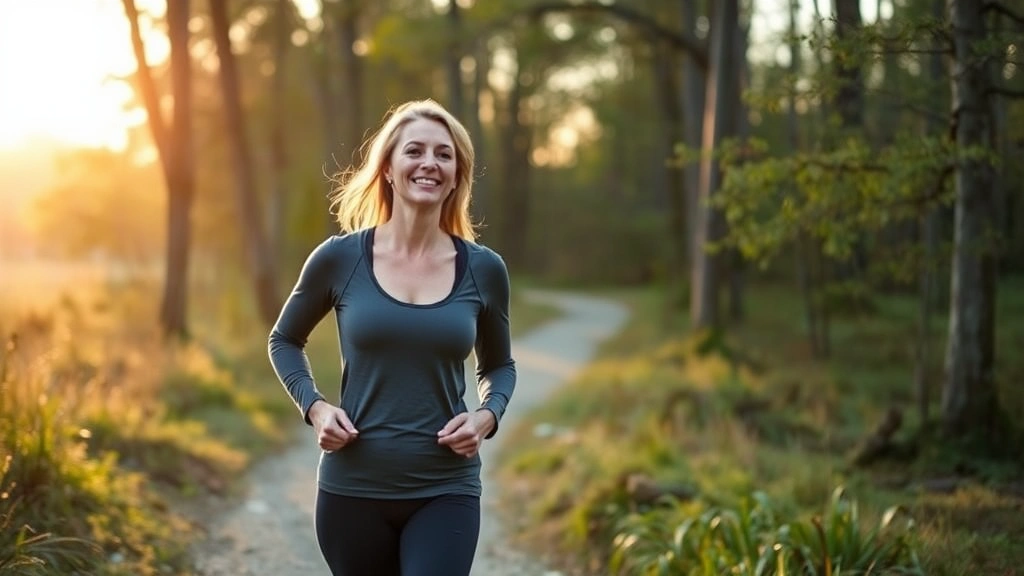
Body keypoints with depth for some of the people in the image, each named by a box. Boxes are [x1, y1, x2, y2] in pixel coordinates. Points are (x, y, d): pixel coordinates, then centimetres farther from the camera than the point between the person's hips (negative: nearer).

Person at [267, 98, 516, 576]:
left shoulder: (483, 269, -1)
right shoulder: (339, 258, -4)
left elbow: (499, 365, 15)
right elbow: (284, 341, 12)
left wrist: (486, 417, -5)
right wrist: (313, 406, -5)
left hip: (445, 492, 0)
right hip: (353, 490, 0)